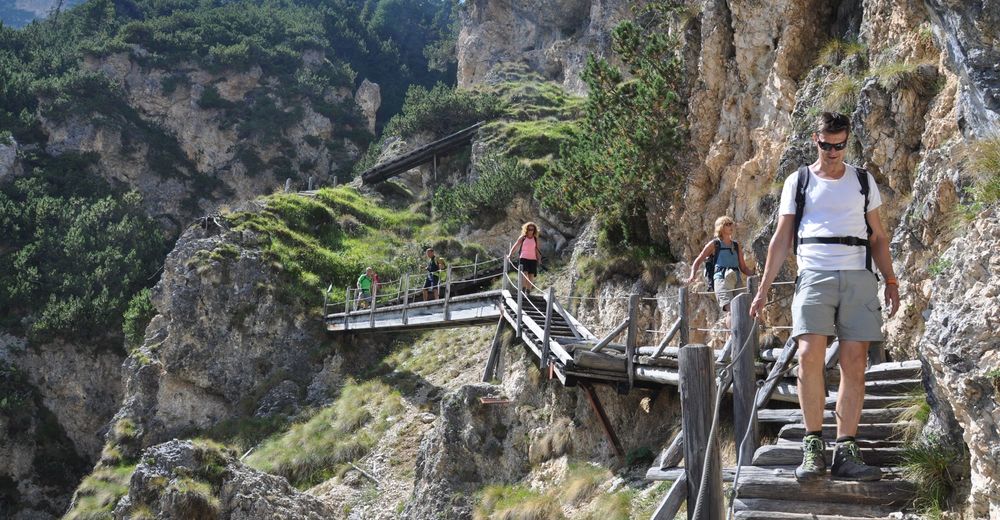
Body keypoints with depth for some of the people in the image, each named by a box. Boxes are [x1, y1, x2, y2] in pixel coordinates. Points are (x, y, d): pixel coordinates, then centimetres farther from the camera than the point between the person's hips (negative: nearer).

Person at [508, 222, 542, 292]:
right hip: (523, 258, -3)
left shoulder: (535, 239, 8)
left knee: (531, 275, -1)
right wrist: (510, 254, -6)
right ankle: (523, 288, -18)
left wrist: (539, 260, 9)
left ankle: (528, 290, 6)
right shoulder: (522, 238, 2)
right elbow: (515, 246, 3)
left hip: (533, 259, 3)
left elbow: (537, 250, 13)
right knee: (524, 273, -20)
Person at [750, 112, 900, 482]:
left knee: (854, 363, -4)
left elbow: (877, 236, 19)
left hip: (859, 277, 2)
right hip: (815, 275, -2)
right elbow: (781, 239, 11)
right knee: (809, 356, -18)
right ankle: (813, 444, -6)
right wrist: (763, 289, 7)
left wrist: (890, 280, 10)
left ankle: (845, 453, -1)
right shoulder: (798, 181, 12)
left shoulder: (863, 181, 17)